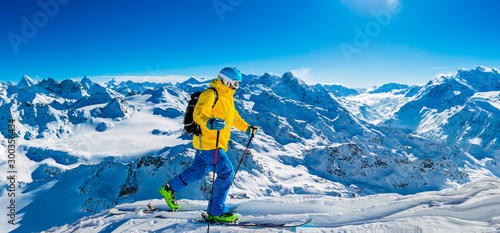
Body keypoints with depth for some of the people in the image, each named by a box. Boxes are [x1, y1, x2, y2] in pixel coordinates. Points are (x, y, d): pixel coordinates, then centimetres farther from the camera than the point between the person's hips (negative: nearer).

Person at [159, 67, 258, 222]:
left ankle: (169, 188, 39)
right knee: (226, 172, -12)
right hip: (207, 142, -10)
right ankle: (216, 211, -3)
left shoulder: (228, 97, 17)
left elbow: (234, 116, 31)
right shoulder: (210, 94, -14)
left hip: (218, 143, 10)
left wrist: (247, 128, 30)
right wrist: (210, 123, -45)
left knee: (196, 172, 19)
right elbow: (198, 114, -26)